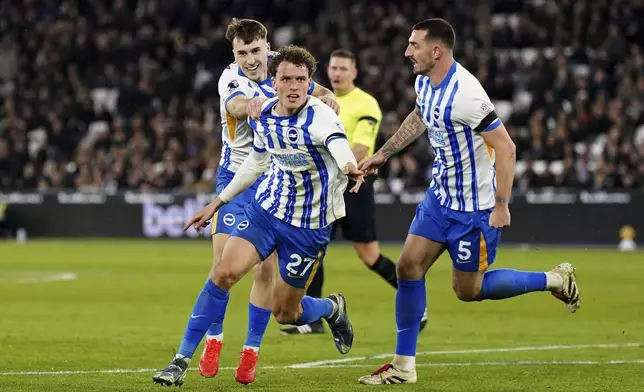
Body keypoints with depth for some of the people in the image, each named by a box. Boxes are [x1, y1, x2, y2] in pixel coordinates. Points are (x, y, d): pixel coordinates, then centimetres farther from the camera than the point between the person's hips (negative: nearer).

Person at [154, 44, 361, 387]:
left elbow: (338, 143, -45)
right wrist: (218, 202, 21)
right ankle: (181, 361, -8)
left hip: (309, 226, -4)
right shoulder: (262, 117, -3)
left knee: (284, 313, 4)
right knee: (225, 272, -16)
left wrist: (349, 167, -69)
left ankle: (333, 309, 40)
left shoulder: (319, 116, -22)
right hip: (266, 208, 4)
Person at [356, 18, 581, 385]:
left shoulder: (465, 94, -28)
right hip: (440, 194, 8)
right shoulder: (425, 82, 0)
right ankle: (403, 366, 8)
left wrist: (501, 205, -27)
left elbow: (506, 148, -26)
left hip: (474, 206, -8)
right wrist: (383, 154, 24)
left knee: (468, 290, 3)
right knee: (409, 267, 1)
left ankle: (556, 280, 20)